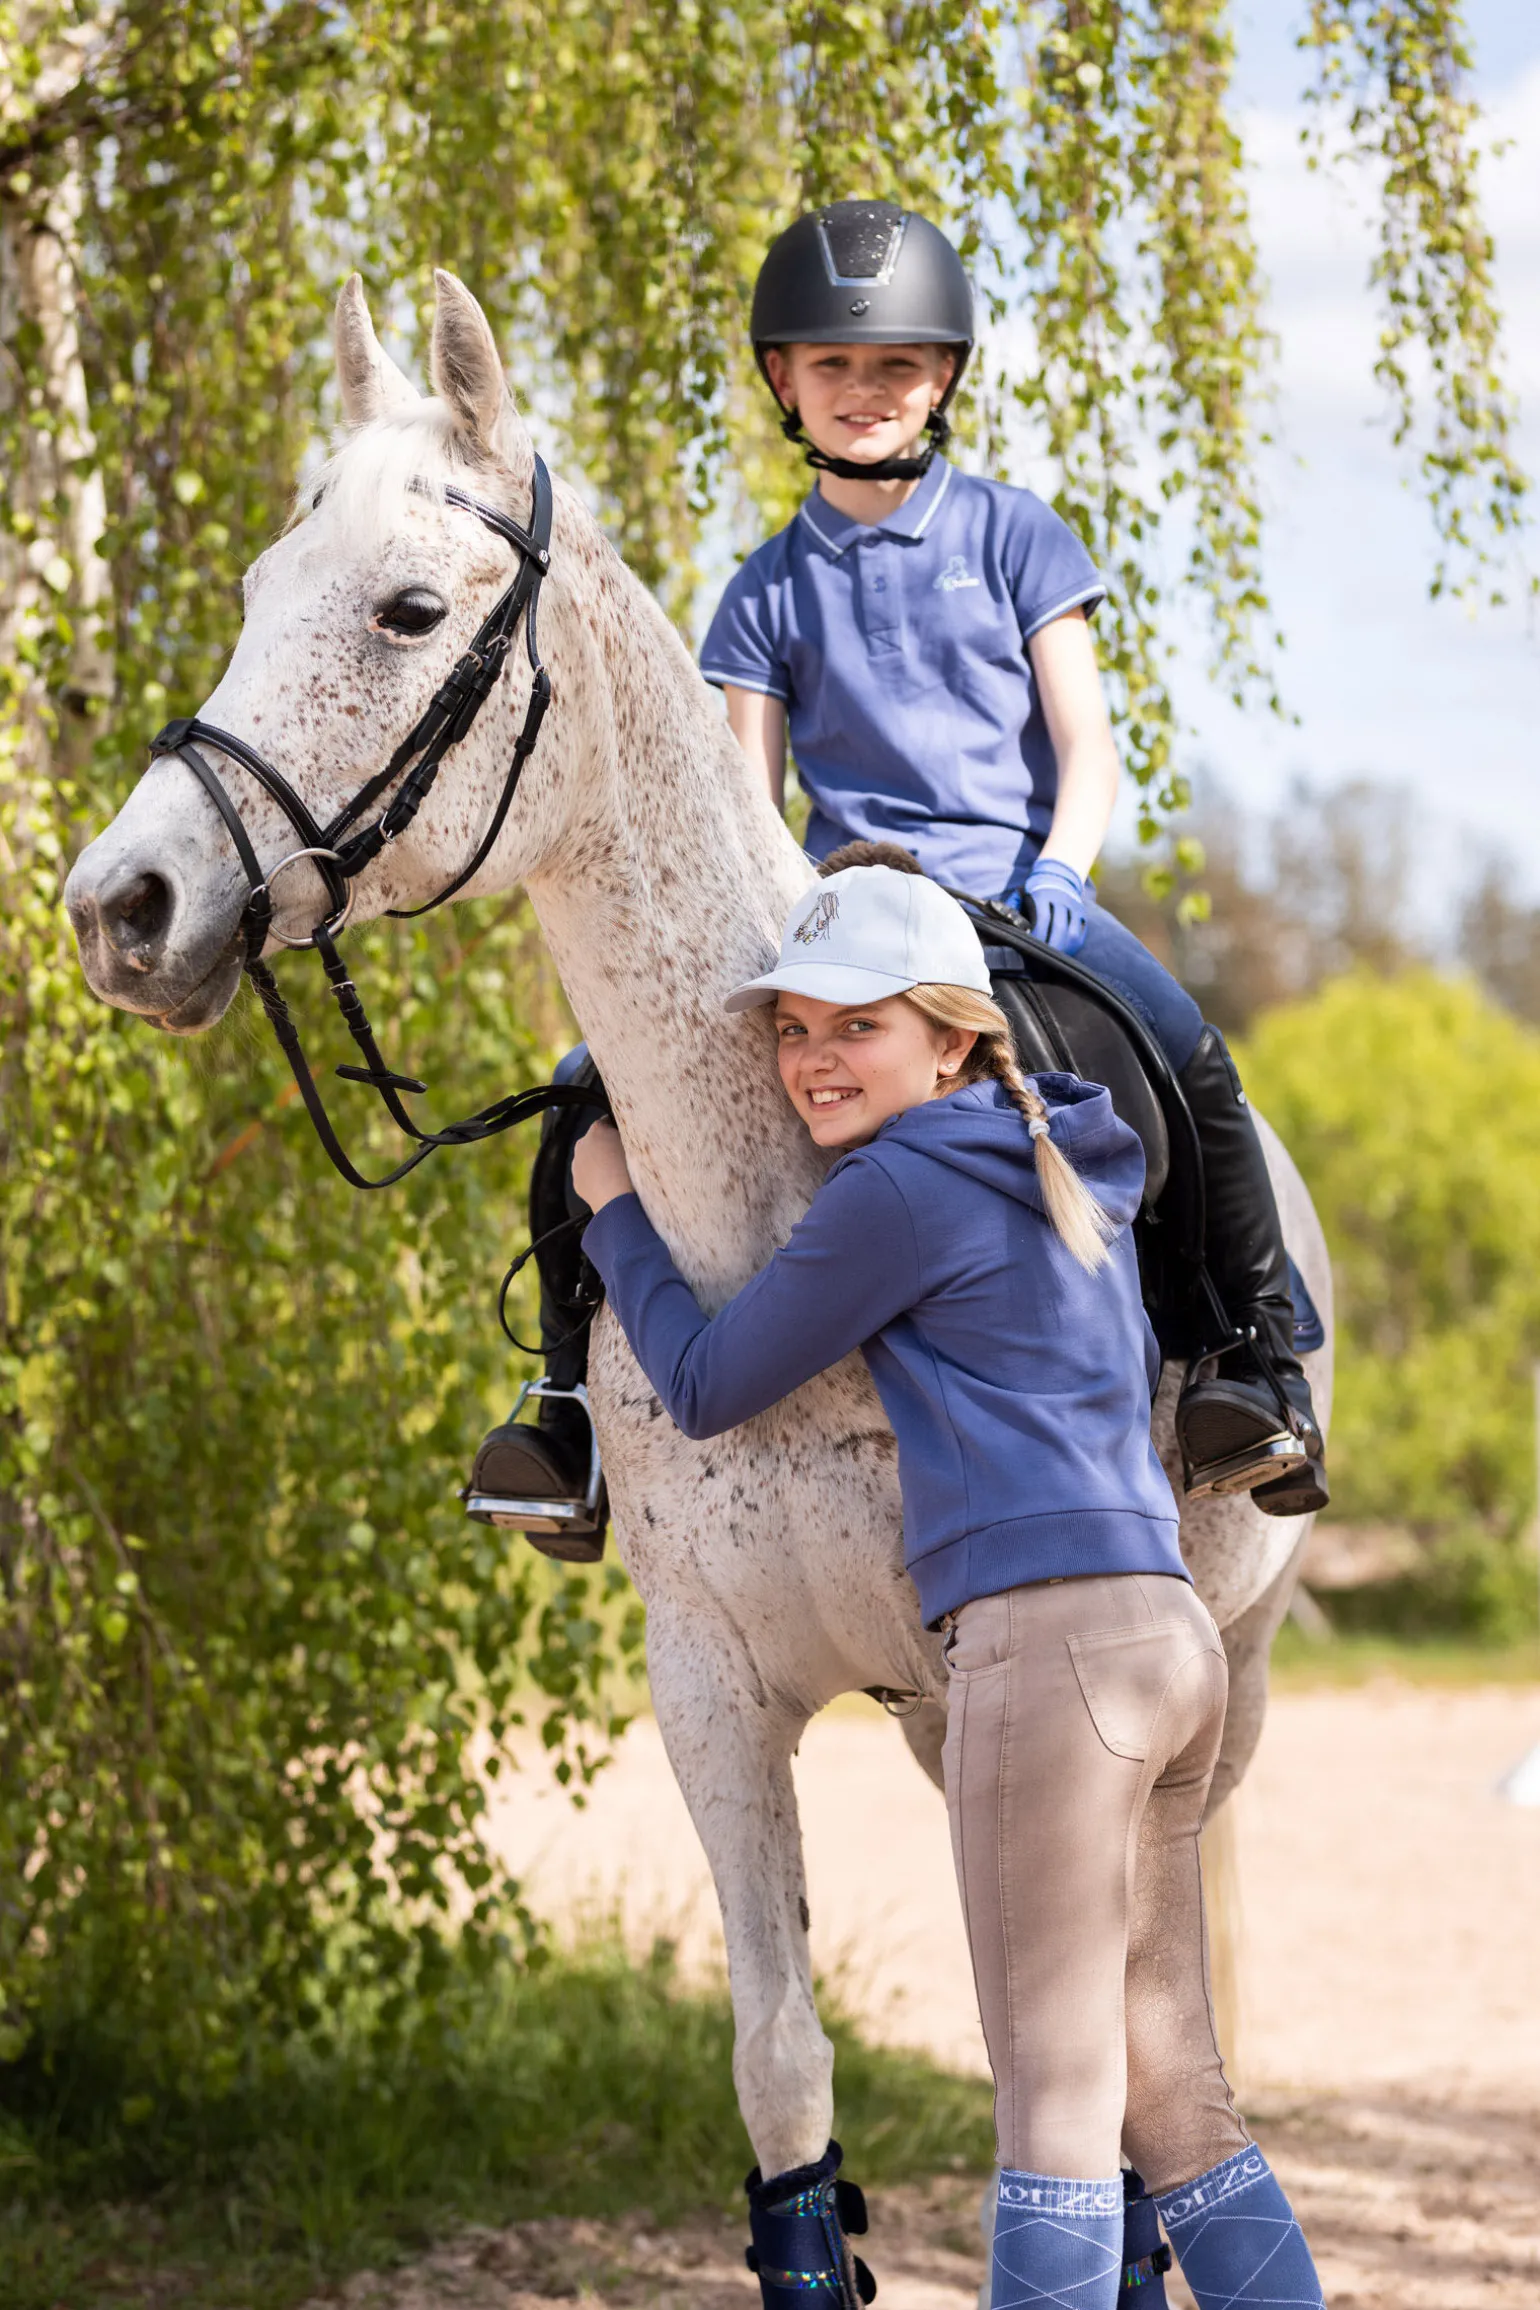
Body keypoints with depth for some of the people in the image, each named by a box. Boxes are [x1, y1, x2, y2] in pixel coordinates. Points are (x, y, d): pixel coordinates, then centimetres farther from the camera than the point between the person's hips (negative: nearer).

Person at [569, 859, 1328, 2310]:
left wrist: (613, 1213, 18)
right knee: (1173, 2091, 11)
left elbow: (706, 1389, 2)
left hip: (1046, 1635, -9)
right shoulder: (1069, 1169, 19)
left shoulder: (899, 1188, -6)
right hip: (1167, 1632, 9)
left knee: (1054, 2087, -7)